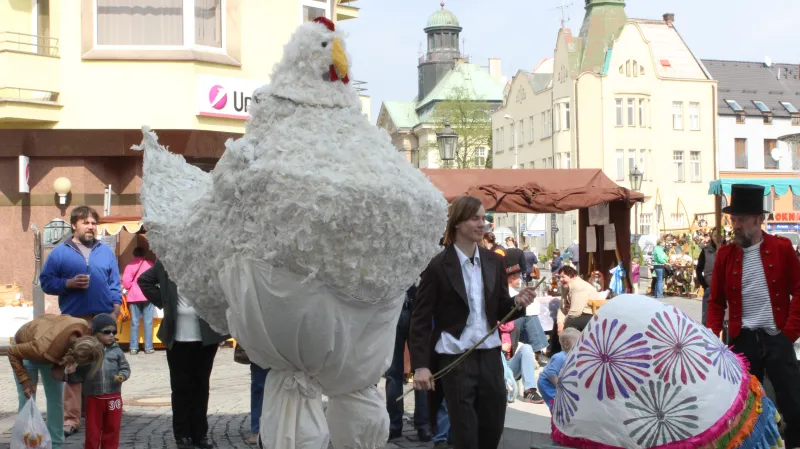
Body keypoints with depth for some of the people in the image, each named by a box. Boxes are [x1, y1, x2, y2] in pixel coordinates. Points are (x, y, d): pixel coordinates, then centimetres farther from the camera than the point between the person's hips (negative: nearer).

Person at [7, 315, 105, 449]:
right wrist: (25, 380, -30)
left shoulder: (84, 329, -34)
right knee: (27, 401, -8)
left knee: (56, 400, 3)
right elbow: (12, 352, -27)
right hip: (26, 349, -4)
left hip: (55, 351, 4)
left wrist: (60, 367, -23)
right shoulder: (43, 348, -47)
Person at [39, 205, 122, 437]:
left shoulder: (105, 251, 11)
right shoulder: (60, 252, 4)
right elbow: (46, 282, 2)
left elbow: (115, 283, 11)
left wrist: (116, 308, 1)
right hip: (73, 320, -2)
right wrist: (69, 283, -13)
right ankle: (71, 418, 3)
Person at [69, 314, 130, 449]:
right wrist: (69, 376, -19)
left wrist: (122, 376, -14)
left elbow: (125, 368, 6)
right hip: (93, 397, -2)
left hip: (113, 396, 2)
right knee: (92, 430, 7)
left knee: (112, 429, 11)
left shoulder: (116, 351, 1)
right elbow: (78, 374, 1)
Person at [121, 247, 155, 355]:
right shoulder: (150, 264, 2)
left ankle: (134, 348, 3)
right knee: (148, 322, 3)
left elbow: (126, 282, -8)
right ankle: (148, 348, 2)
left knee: (134, 323, 4)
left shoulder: (130, 266, -1)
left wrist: (132, 288, 12)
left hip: (134, 297, 0)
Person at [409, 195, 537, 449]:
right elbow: (421, 319, -7)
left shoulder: (494, 262, 7)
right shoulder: (438, 266, -8)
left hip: (490, 355, 5)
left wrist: (518, 303, -10)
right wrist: (420, 365, -14)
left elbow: (501, 312, 12)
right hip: (455, 358, -5)